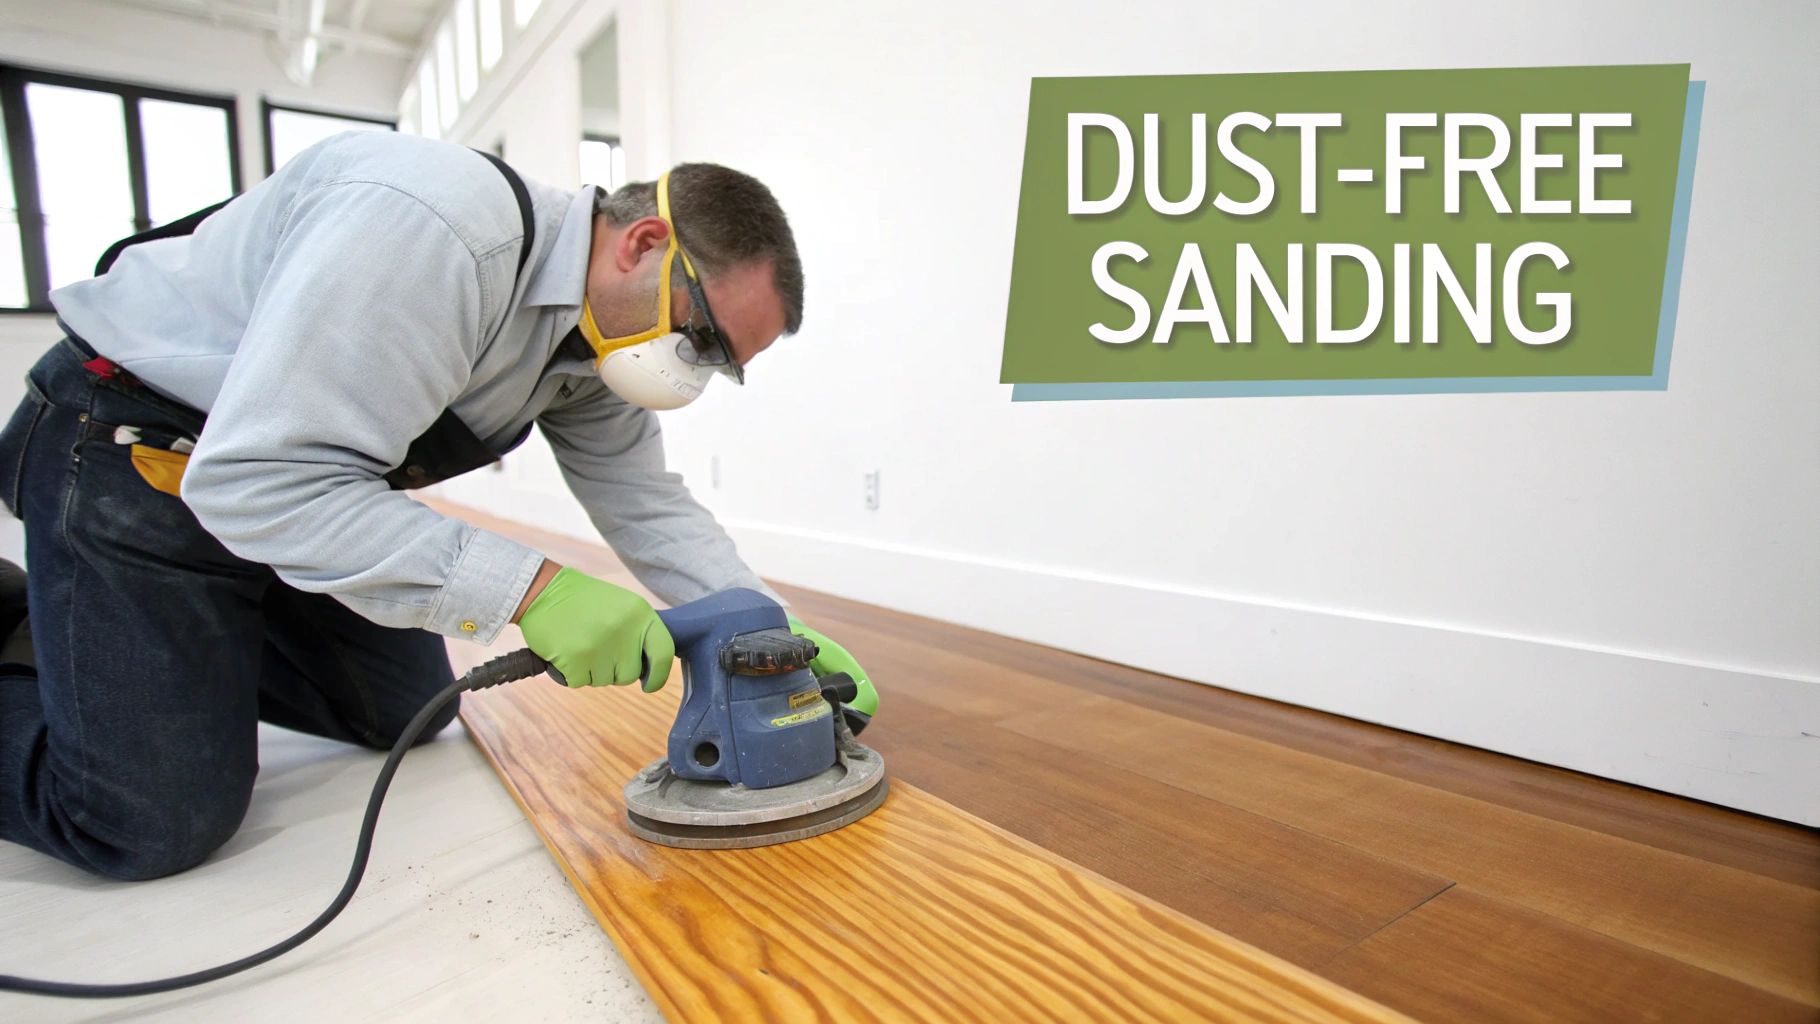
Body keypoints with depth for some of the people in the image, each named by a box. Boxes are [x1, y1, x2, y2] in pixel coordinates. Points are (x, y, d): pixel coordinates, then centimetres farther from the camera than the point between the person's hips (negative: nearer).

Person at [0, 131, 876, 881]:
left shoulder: (601, 343, -5)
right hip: (130, 452, -8)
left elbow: (649, 509, 0)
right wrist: (530, 586, -39)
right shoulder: (434, 231, -33)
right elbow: (258, 479, -35)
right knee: (157, 825, -16)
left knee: (407, 713, 13)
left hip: (297, 472, 8)